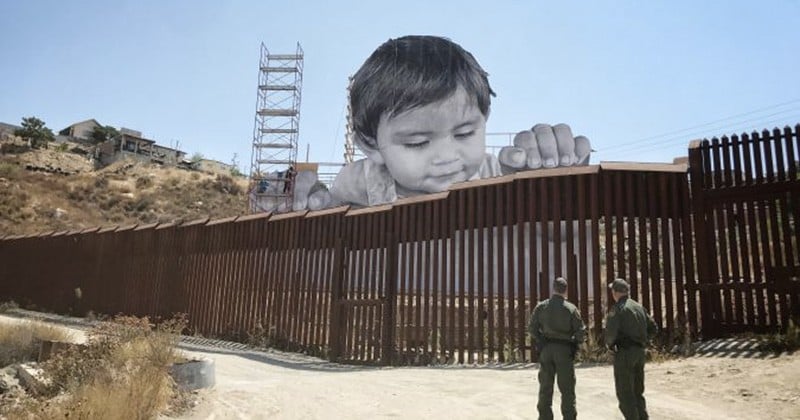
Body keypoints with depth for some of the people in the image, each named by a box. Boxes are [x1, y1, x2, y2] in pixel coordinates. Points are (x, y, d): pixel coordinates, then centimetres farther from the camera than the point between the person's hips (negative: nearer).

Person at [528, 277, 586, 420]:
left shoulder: (541, 306, 0)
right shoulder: (571, 309, -6)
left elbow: (533, 328, -2)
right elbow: (581, 332, -7)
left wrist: (540, 343, 8)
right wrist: (574, 344, 10)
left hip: (546, 349, 2)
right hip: (565, 350, -2)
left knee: (545, 387, 10)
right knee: (567, 388, 6)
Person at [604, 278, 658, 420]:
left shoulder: (617, 309, -12)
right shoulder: (639, 307, 12)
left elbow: (611, 332, -21)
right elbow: (653, 329, 15)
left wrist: (609, 343, -1)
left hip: (624, 352, -8)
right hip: (639, 352, 8)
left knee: (624, 392, -1)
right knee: (637, 391, 17)